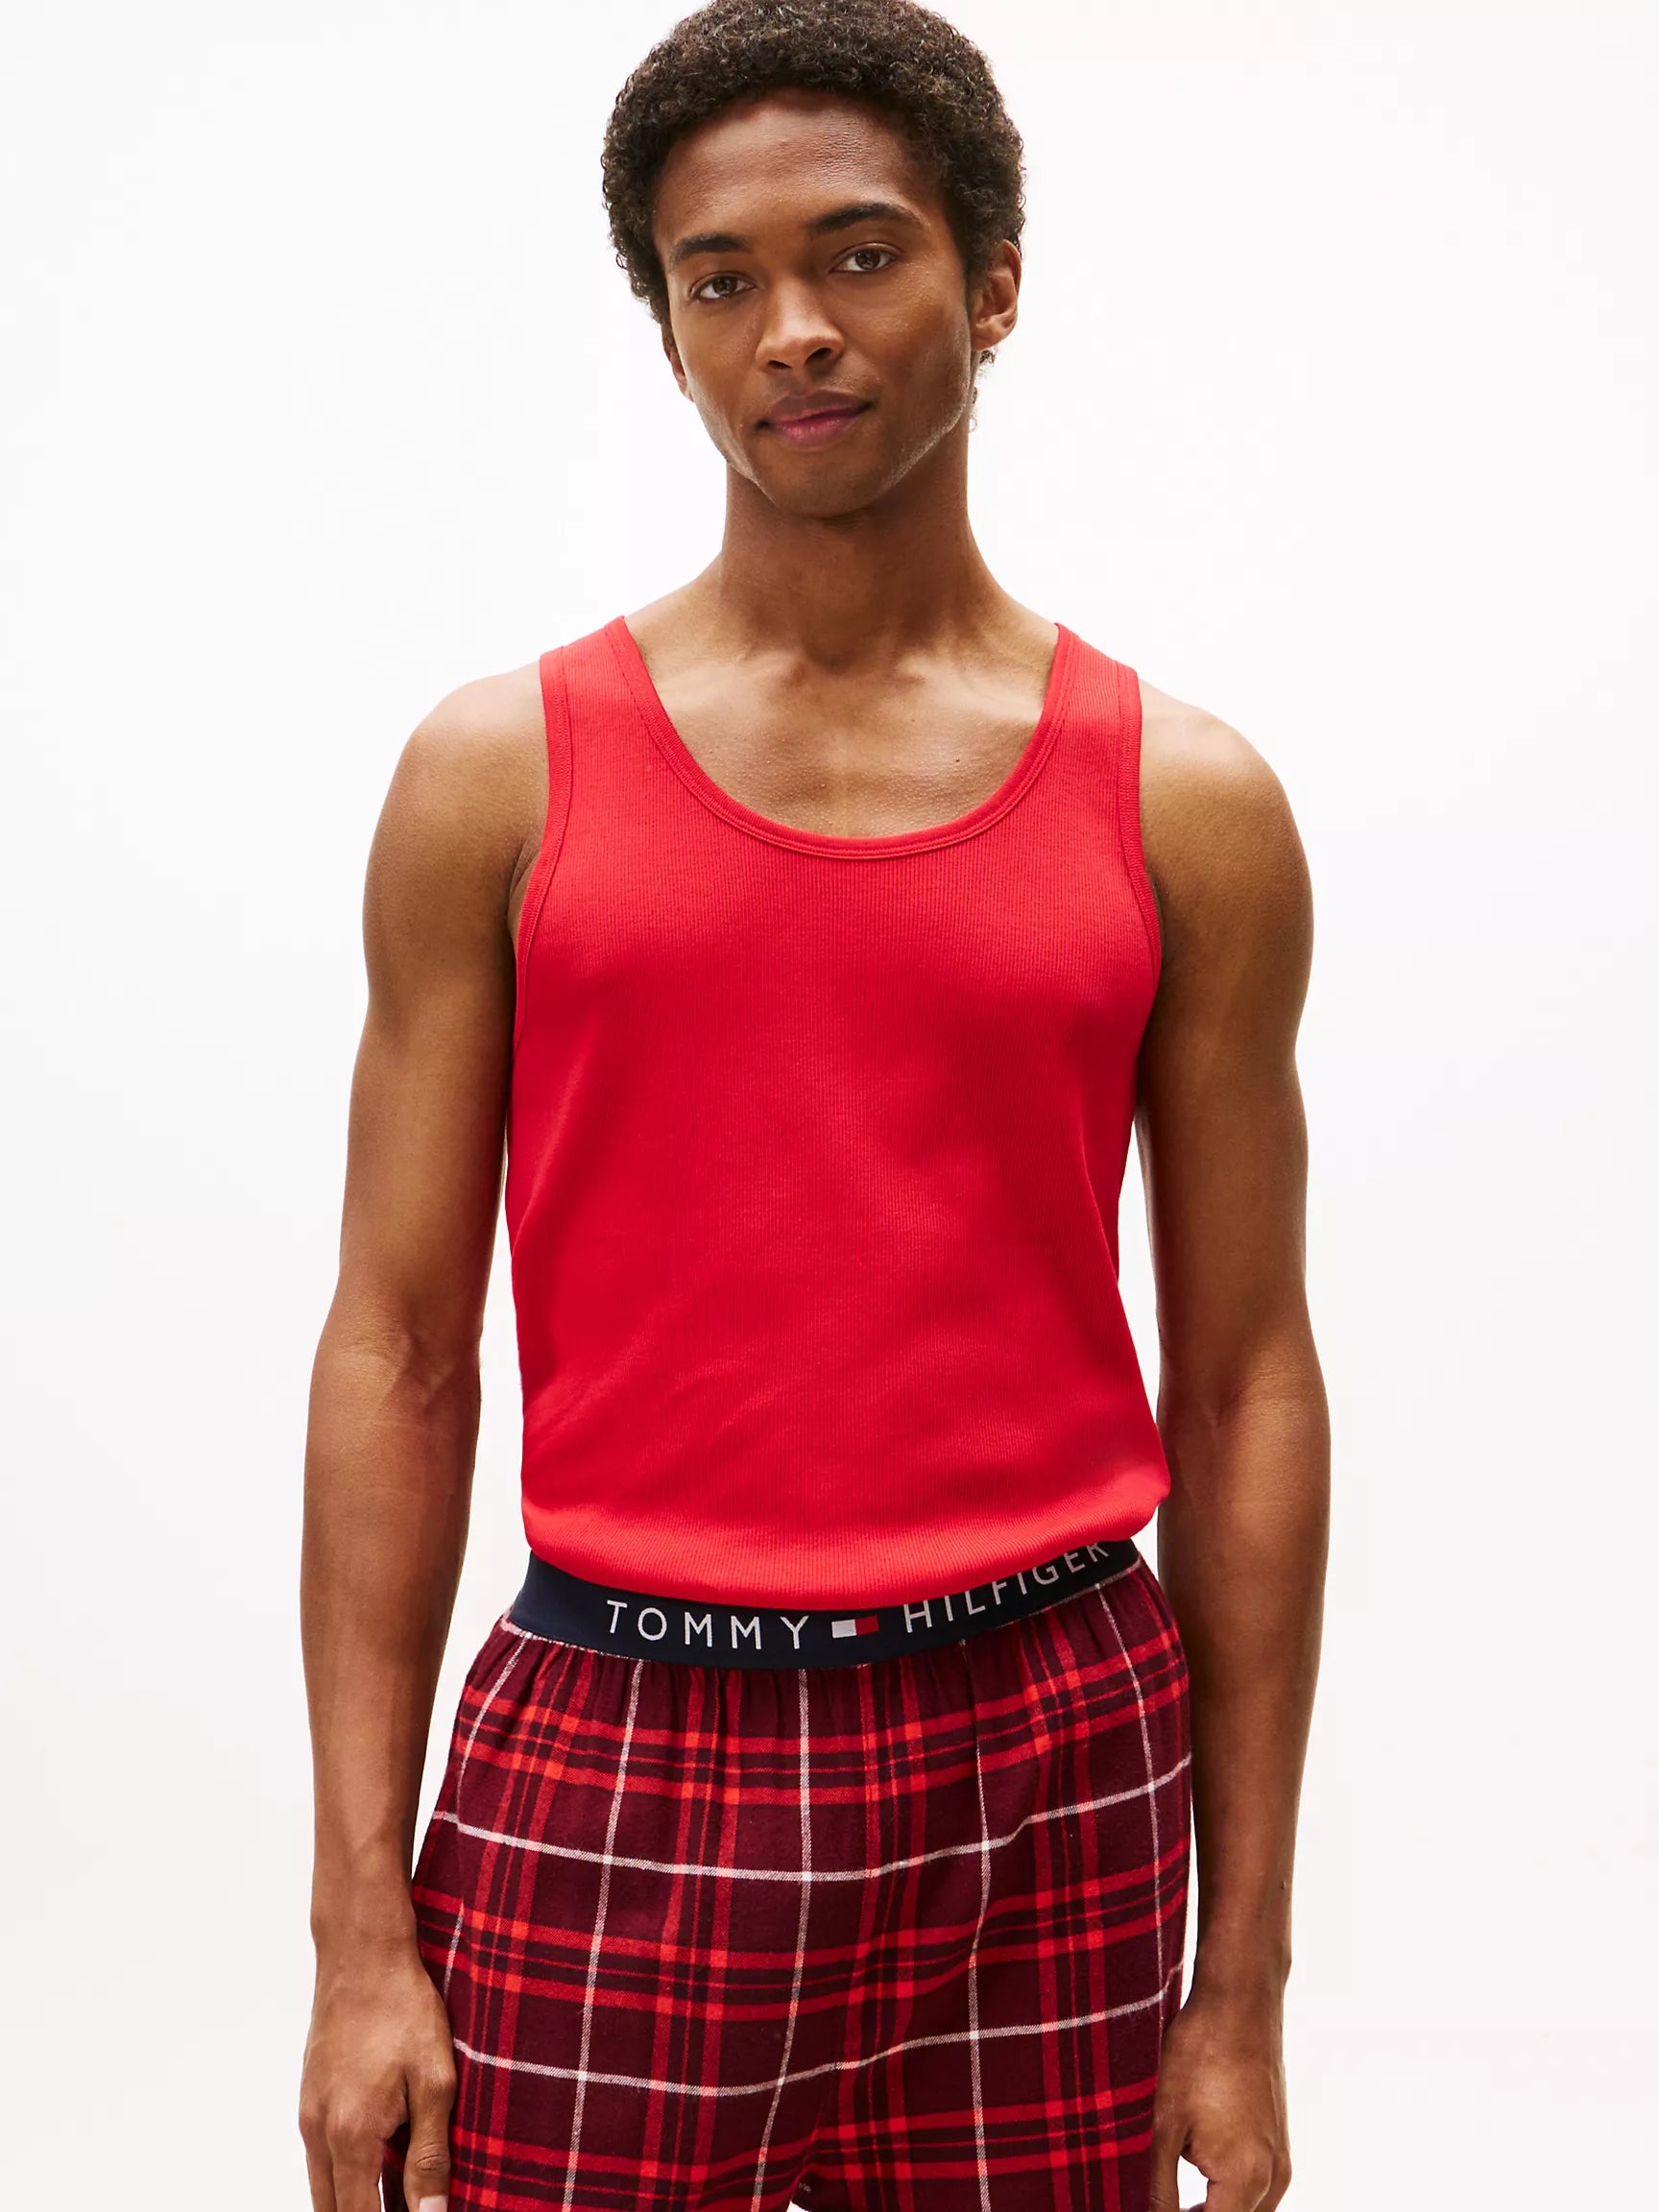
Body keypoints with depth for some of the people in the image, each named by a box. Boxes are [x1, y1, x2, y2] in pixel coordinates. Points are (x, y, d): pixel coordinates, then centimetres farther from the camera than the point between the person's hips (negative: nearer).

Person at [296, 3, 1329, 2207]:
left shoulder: (1189, 808, 2)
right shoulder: (500, 774, 1)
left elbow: (1247, 1385, 3)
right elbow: (396, 1358, 1)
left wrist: (1247, 1980, 2)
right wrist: (364, 1932, -3)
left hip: (1048, 1764, 1)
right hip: (604, 1765, 0)